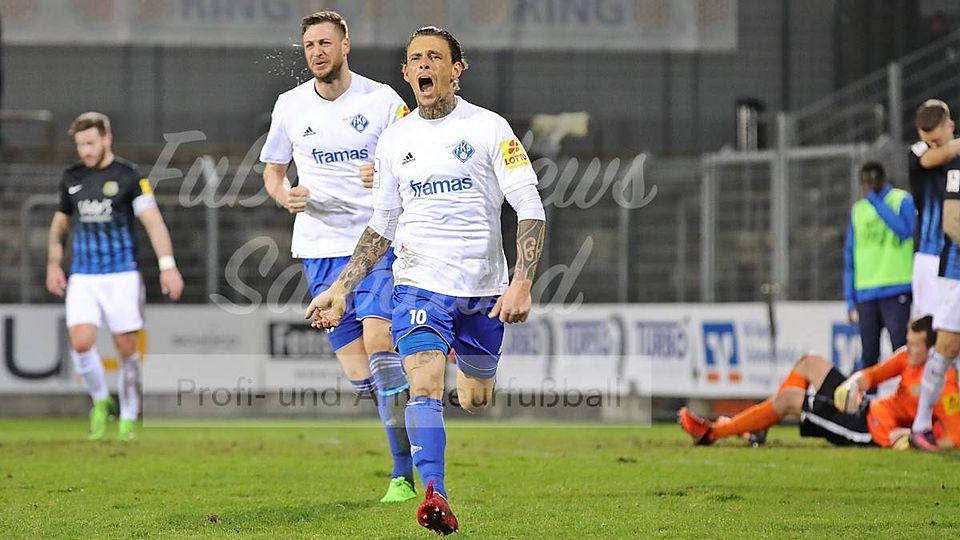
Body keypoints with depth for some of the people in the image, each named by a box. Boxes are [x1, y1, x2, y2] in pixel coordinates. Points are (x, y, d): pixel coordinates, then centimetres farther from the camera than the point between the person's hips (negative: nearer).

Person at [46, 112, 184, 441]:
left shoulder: (130, 176, -6)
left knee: (126, 349, 0)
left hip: (122, 276, -3)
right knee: (81, 342, -14)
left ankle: (128, 419, 14)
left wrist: (167, 266, -23)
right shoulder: (71, 178, 8)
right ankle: (100, 400, 10)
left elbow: (153, 221, -13)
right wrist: (53, 265, 14)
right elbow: (60, 222, 22)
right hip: (82, 278, 3)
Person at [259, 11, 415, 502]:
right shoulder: (290, 106, 7)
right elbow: (272, 170, 18)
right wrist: (285, 196, -5)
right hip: (320, 246, 3)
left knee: (377, 342, -21)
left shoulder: (381, 99, -2)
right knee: (359, 375, -3)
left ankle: (404, 473, -13)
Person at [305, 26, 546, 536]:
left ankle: (466, 367, 50)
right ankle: (435, 498, -28)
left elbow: (530, 209, -6)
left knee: (476, 400, 12)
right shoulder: (395, 139, 7)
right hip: (418, 283, 1)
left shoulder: (489, 128, -4)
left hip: (483, 291, -1)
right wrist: (339, 290, 8)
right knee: (424, 383, -21)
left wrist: (521, 283, -17)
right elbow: (382, 226, 15)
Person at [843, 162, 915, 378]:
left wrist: (876, 202, -15)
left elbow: (905, 230, -21)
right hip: (865, 293, 5)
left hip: (896, 291, -5)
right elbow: (850, 257, 17)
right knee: (869, 354, 5)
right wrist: (850, 298, 12)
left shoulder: (902, 201, 1)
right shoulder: (858, 210, 15)